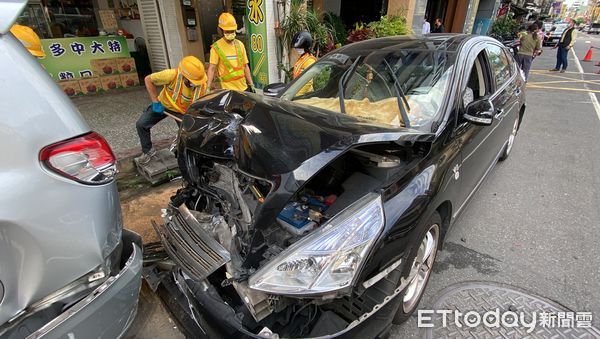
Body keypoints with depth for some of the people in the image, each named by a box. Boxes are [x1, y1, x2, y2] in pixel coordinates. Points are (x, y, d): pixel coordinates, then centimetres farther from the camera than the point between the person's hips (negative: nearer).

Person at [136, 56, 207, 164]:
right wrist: (156, 102, -21)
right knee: (141, 124, -5)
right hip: (163, 104, 0)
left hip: (183, 110, 0)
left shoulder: (202, 86, -29)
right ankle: (148, 151, 19)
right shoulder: (171, 75, -34)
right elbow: (148, 80, -19)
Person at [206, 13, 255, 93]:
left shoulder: (240, 44, 9)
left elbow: (245, 66, 11)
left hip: (243, 87, 5)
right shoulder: (216, 47, -5)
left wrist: (251, 85, 8)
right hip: (228, 89, -5)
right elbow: (212, 68, -10)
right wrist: (208, 88, -20)